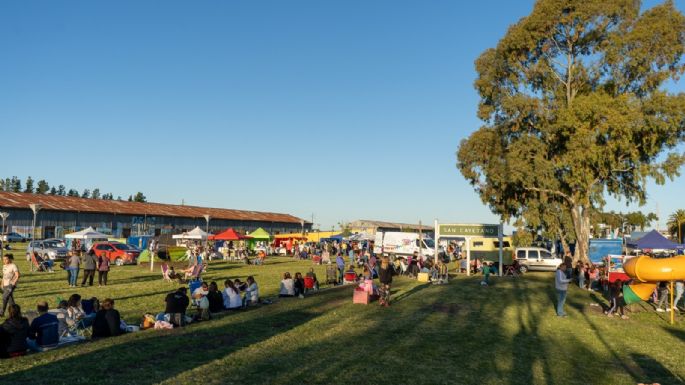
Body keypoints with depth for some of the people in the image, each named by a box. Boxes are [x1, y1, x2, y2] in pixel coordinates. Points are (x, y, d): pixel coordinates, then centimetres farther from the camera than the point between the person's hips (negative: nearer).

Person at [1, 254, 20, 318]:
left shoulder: (13, 266, -11)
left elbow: (17, 276, -13)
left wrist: (13, 283, -18)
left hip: (11, 284, -7)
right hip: (5, 285, 7)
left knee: (5, 297, -16)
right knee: (10, 299, 9)